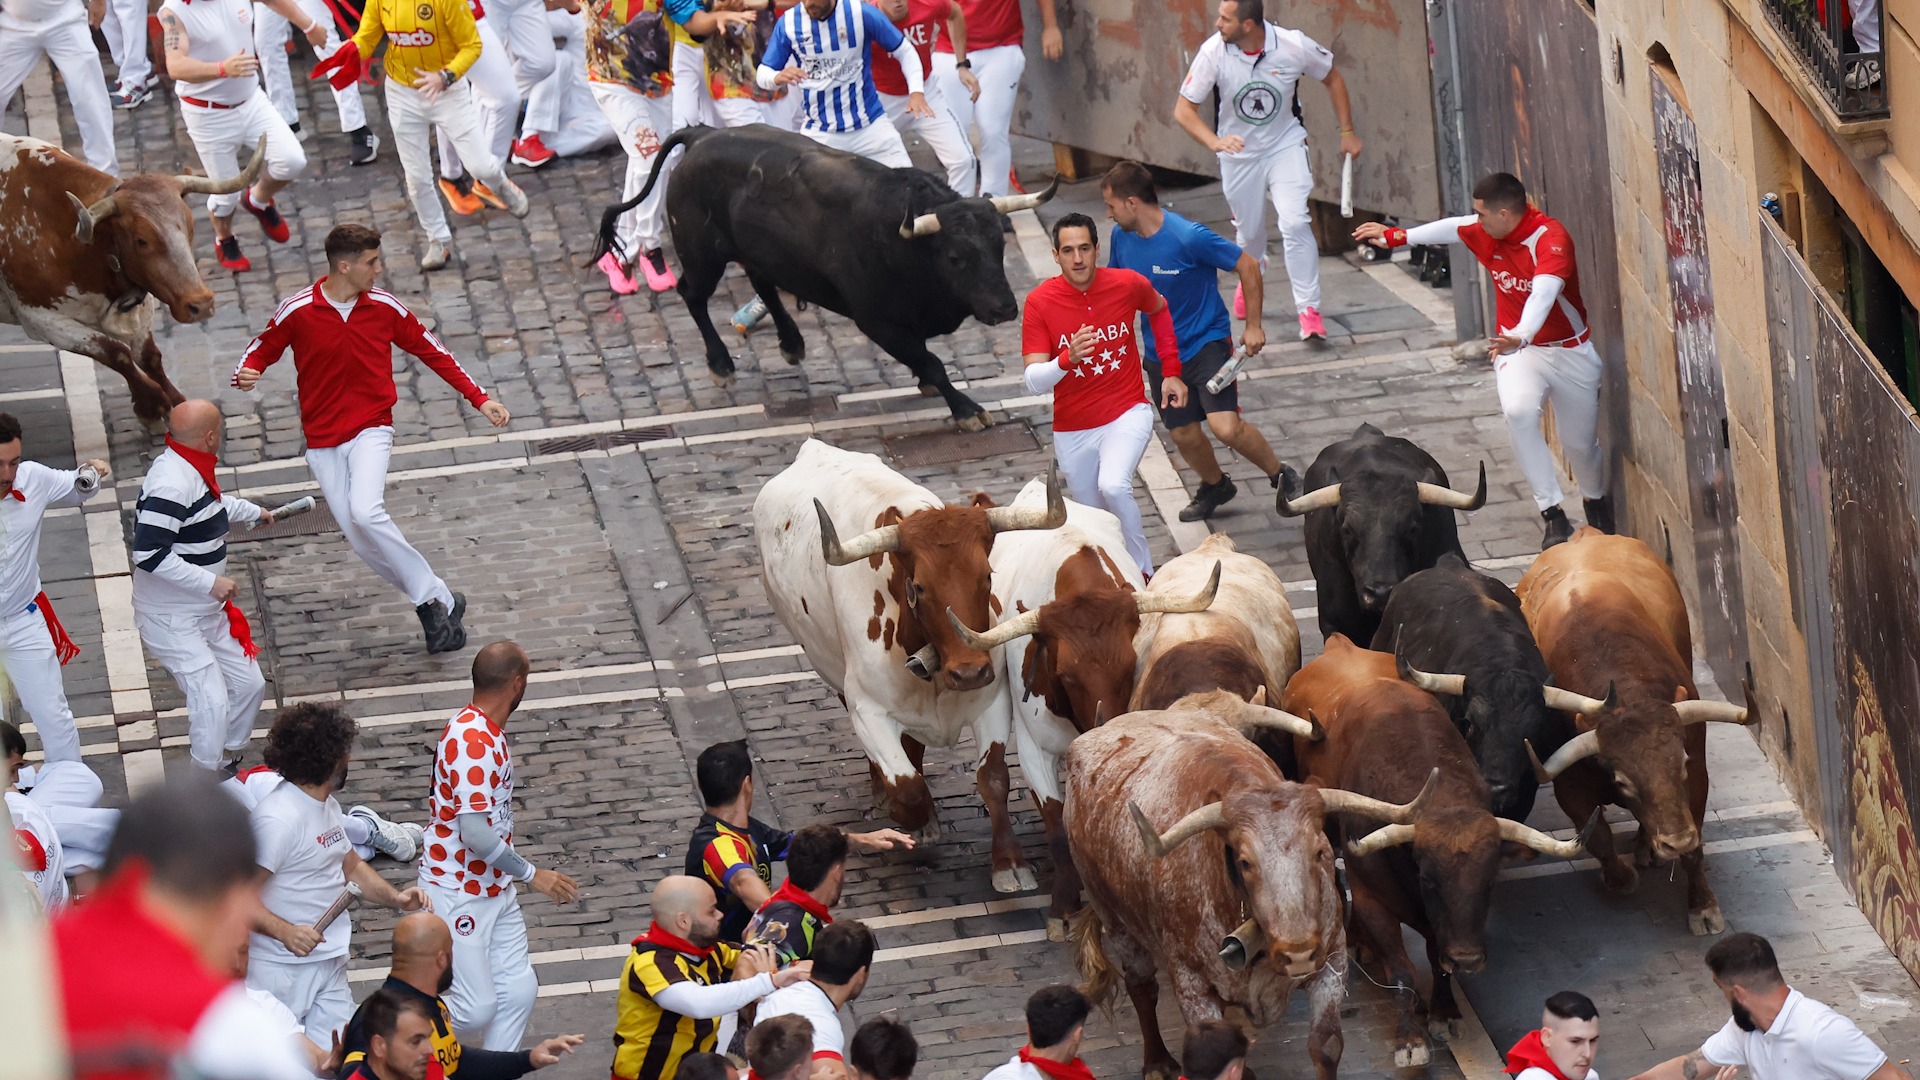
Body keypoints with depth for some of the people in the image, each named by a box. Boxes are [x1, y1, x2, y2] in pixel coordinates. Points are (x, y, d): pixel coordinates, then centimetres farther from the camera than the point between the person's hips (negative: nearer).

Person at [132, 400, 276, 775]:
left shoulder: (192, 472, 4)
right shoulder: (171, 484, -28)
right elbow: (148, 554, -32)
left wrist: (253, 511, 45)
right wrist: (210, 582, -28)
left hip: (207, 612, 10)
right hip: (170, 619, -10)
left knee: (248, 684, 15)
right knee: (211, 699, -17)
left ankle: (226, 760, 34)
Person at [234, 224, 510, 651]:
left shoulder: (385, 307, -4)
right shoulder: (297, 311, -8)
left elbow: (431, 351, 8)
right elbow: (262, 349, 5)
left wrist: (479, 398, 5)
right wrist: (246, 374, -20)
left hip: (371, 430, -2)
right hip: (322, 440, 2)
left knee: (365, 512, -28)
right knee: (361, 540, -4)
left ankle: (433, 599, -17)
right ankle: (437, 601, 10)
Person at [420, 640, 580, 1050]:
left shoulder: (489, 733, 8)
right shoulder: (471, 741, -24)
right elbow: (475, 835, -28)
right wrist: (532, 874, -17)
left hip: (494, 888, 10)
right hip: (456, 891, -10)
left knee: (518, 990, 5)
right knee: (475, 1009, -10)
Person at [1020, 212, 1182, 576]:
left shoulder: (1128, 284, -9)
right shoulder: (1039, 302, -13)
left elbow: (1159, 310, 17)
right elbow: (1033, 382, -17)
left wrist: (1171, 372, 15)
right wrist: (1068, 359, -36)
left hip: (1127, 413, -2)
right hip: (1072, 432, 2)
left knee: (1113, 485, -29)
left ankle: (1143, 573, -13)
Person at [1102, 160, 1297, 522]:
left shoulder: (1188, 237, -24)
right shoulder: (1121, 237, -5)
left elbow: (1248, 266, -15)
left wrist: (1253, 326, -11)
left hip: (1207, 342, -6)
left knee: (1226, 427, -20)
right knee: (1184, 435, 12)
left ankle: (1280, 476, 3)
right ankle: (1214, 486, 41)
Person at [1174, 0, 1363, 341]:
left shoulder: (1293, 46, -19)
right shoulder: (1213, 52, -19)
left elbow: (1332, 78, 1)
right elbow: (1183, 109, -16)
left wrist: (1347, 132, 0)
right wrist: (1214, 142, -35)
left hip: (1286, 146, -1)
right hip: (1239, 153, 1)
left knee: (1295, 223, -18)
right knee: (1250, 232, 13)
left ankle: (1309, 310, -11)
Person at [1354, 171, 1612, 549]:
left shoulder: (1550, 239, -27)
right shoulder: (1488, 233, -5)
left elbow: (1543, 295, -43)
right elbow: (1451, 229, 17)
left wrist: (1520, 336, -61)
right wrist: (1395, 237, 31)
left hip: (1570, 351, -4)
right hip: (1517, 348, 4)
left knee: (1580, 442, 7)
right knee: (1518, 411, -28)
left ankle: (1597, 504, 43)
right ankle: (1553, 516, -25)